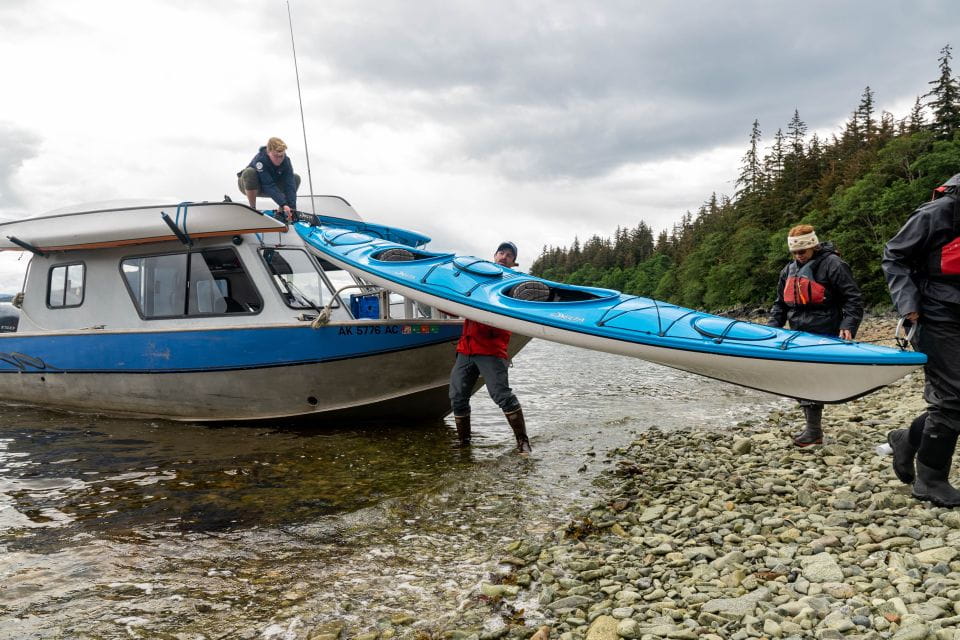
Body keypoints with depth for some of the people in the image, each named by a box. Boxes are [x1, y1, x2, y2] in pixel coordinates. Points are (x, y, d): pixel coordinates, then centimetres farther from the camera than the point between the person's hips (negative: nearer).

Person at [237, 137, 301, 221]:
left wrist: (292, 208, -41)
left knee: (296, 178, -15)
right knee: (250, 172, -37)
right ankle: (252, 209, -20)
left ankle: (280, 211, -2)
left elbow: (290, 185, -29)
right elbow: (269, 185, -40)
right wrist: (283, 204, -50)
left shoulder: (286, 161, -22)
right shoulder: (260, 160, -34)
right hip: (250, 186, -4)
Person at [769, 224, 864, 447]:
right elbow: (780, 304, 23)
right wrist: (772, 328, 11)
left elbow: (853, 299, -8)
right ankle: (812, 426, 21)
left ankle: (813, 431, -5)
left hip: (824, 337, -8)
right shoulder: (789, 270, 16)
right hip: (799, 337, 8)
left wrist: (848, 326, -20)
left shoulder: (832, 265, -6)